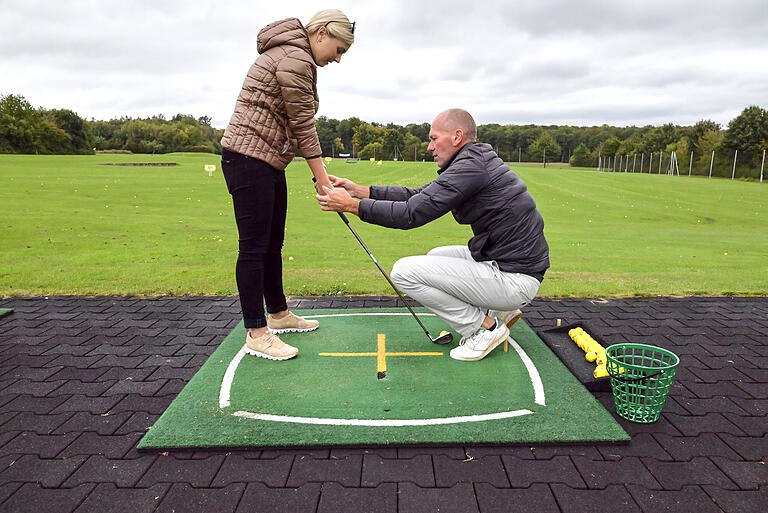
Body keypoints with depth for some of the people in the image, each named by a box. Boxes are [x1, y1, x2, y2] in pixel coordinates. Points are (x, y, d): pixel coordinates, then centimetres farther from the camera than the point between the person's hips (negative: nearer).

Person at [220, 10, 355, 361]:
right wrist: (324, 183, -10)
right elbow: (303, 127, -14)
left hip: (268, 161, 11)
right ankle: (256, 334, 1)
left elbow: (297, 125, 19)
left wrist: (323, 177, 13)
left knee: (273, 243, 16)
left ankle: (278, 314, 28)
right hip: (249, 157, -11)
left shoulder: (295, 55, 20)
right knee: (254, 247, -7)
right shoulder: (295, 58, -13)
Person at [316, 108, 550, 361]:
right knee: (436, 256, 27)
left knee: (404, 271, -11)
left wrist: (351, 205, -11)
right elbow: (418, 196, 13)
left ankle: (484, 328, -2)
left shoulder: (471, 166, -18)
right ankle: (499, 311, 16)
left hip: (515, 280, -10)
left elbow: (412, 213, -21)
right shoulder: (476, 161, 13)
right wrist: (359, 190, 9)